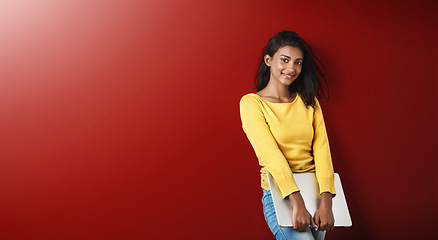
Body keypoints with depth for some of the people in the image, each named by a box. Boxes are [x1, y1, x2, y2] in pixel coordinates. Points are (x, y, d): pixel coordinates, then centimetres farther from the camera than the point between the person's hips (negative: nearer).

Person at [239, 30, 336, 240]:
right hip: (278, 194, -5)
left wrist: (326, 203, -13)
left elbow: (322, 149, -1)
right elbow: (271, 154, -14)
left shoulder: (308, 101, 10)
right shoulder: (251, 103, -4)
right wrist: (297, 204, -22)